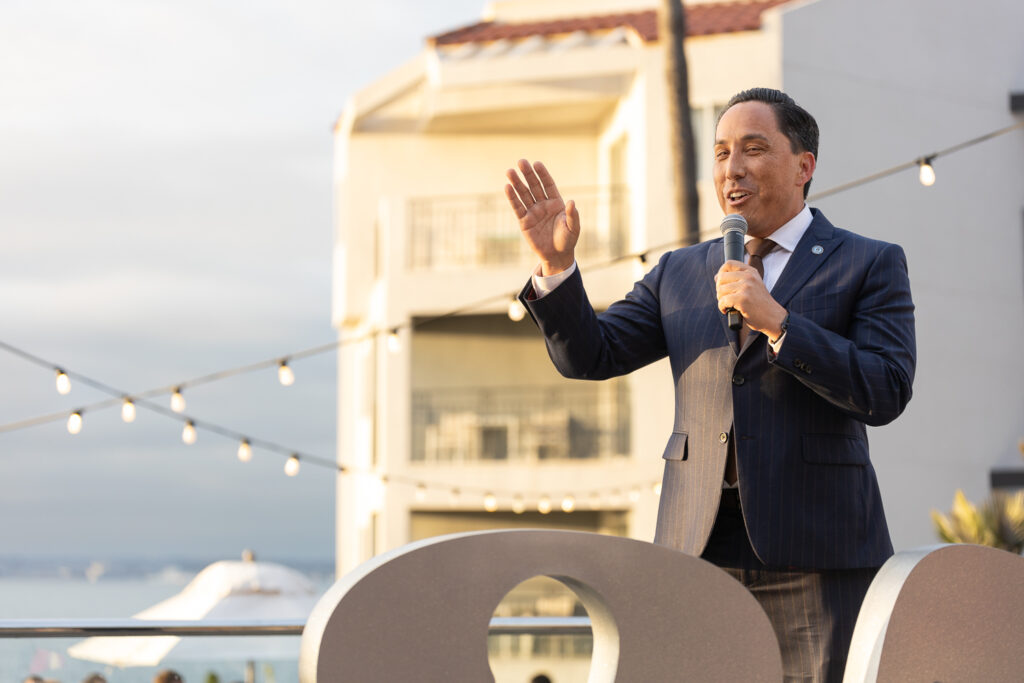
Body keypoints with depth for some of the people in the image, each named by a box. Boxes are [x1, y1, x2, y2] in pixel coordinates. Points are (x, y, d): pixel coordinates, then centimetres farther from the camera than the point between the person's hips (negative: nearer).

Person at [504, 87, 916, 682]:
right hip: (700, 556, 3)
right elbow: (588, 356, 10)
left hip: (815, 563, -3)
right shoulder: (680, 275, 16)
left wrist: (776, 321, -15)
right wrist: (556, 263, -6)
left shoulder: (870, 266, 5)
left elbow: (886, 394, -7)